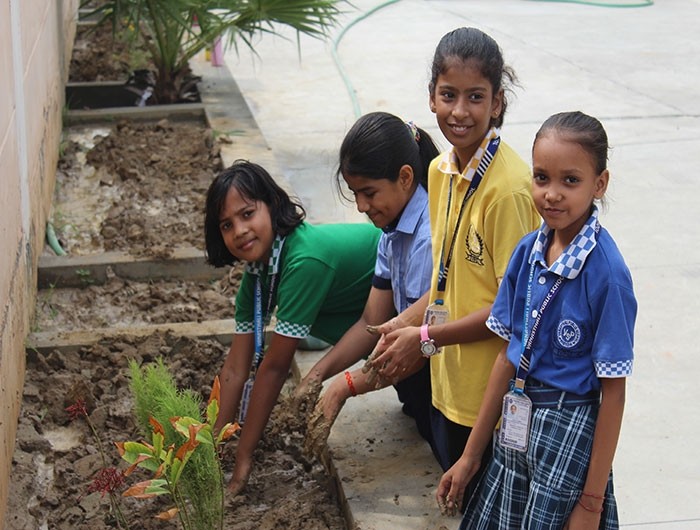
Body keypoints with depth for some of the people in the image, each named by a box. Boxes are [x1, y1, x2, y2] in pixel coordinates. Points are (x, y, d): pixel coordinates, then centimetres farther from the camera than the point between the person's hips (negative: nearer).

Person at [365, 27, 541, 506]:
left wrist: (427, 338, -15)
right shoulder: (441, 170, 4)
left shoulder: (509, 187, -21)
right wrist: (409, 321, -1)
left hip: (492, 389, -8)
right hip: (449, 381, 8)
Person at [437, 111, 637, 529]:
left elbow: (613, 391, -14)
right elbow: (509, 355, 7)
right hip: (516, 425, 6)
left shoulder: (606, 272, -19)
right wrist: (471, 454, 11)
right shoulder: (528, 251, -1)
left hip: (570, 431, -6)